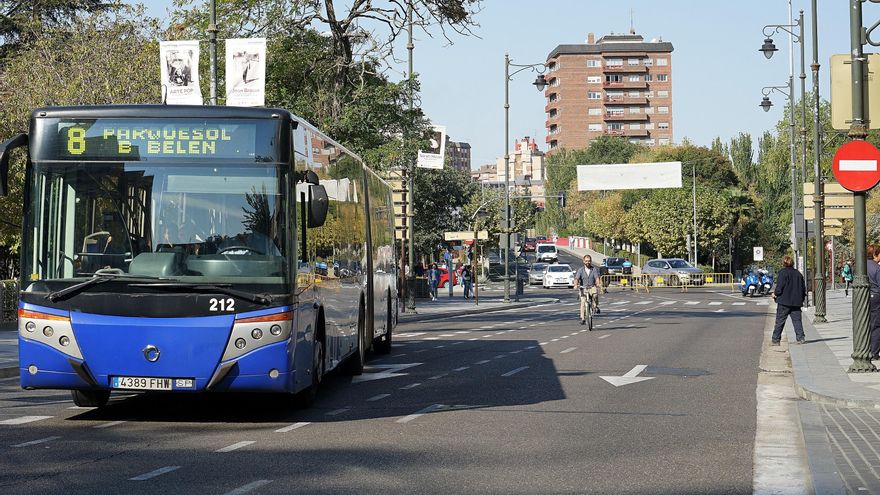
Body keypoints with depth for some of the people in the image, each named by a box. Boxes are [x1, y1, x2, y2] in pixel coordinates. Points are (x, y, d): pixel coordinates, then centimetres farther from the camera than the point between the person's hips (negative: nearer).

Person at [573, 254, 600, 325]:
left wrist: (598, 284, -30)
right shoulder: (580, 270, 6)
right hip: (583, 288, 1)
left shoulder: (594, 269, 5)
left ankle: (596, 307, -13)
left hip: (592, 287, -1)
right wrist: (576, 285, -27)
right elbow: (576, 278, -6)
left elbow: (597, 278, -9)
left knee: (595, 293, -35)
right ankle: (583, 318, -8)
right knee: (583, 302, -15)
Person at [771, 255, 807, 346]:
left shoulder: (783, 272, -8)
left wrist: (775, 293, 1)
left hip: (784, 301, -5)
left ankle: (775, 340, 3)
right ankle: (800, 338, -3)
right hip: (796, 302, 5)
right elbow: (803, 288, 14)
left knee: (780, 321, 0)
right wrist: (801, 299, 22)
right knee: (797, 320, 7)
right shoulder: (798, 273, 12)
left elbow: (779, 287, -15)